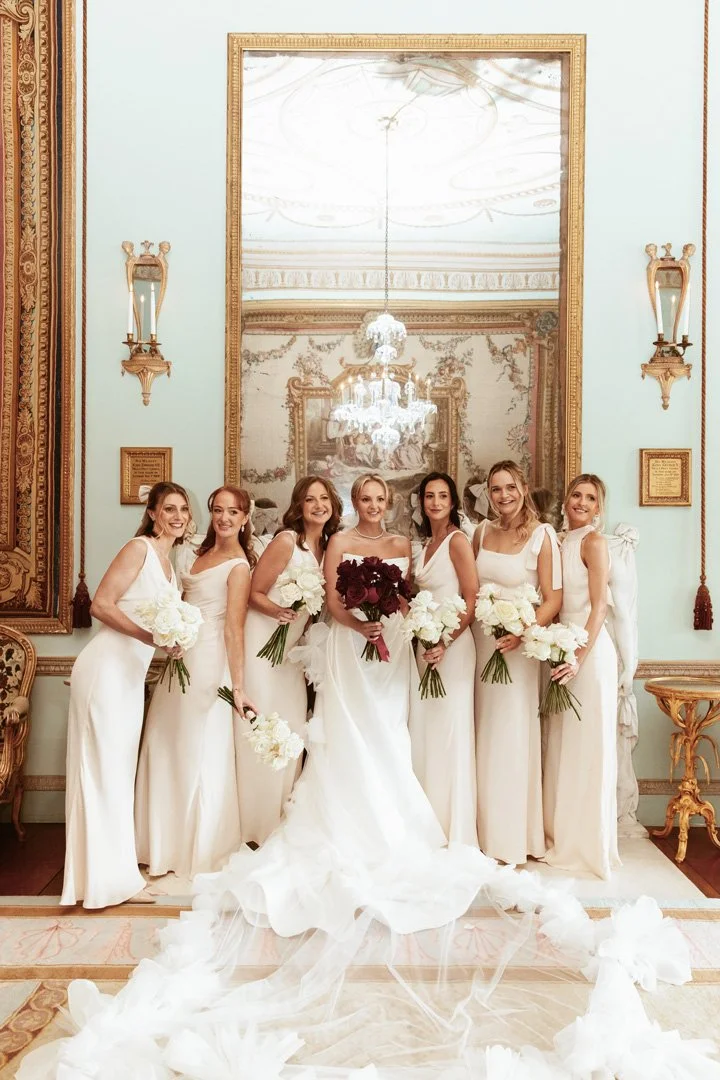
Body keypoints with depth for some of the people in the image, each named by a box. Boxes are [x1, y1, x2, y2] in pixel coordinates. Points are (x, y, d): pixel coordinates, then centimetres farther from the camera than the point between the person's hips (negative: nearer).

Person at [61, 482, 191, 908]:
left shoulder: (167, 560, 15)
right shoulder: (139, 548, -10)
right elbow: (101, 605, -17)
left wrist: (171, 643, 3)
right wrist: (151, 637, -23)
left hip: (132, 672, 9)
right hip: (107, 667, -9)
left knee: (119, 768, 14)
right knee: (104, 767, -3)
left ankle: (114, 866, 25)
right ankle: (110, 878, 4)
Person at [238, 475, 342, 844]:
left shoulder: (328, 546, 5)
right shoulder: (285, 541, -15)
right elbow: (254, 593, -12)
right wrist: (277, 611, -29)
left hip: (293, 647, 7)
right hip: (264, 643, -7)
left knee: (294, 730, 8)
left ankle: (285, 825, 23)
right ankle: (259, 829, 9)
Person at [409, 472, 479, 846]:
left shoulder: (458, 540, -8)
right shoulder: (425, 544, 16)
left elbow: (471, 600, -13)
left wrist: (446, 643, -21)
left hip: (453, 645, -8)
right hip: (425, 643, 8)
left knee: (449, 731, -3)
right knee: (423, 731, 10)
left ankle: (455, 832, 9)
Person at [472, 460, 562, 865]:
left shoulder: (542, 535, -7)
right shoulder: (483, 531, 7)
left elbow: (554, 598, -11)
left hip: (519, 644, -4)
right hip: (481, 641, 5)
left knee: (512, 736, 2)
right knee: (485, 736, 10)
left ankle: (515, 838, 17)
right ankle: (488, 833, 24)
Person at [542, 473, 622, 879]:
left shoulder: (594, 541, -8)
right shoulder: (563, 543, 14)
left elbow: (599, 607, -13)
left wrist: (580, 658, -20)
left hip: (590, 649, -8)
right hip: (563, 647, 8)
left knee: (589, 746, 1)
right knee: (563, 747, 13)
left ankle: (591, 845, 13)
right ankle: (565, 839, 25)